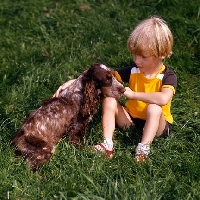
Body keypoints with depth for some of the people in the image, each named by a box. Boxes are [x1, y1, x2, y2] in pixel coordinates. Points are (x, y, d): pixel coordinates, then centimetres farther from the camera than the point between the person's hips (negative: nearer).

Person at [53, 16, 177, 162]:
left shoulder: (168, 76, -19)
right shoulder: (132, 71, -6)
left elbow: (163, 99, -40)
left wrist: (133, 94, -30)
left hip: (156, 124, -4)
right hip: (131, 119, 5)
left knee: (154, 108, -35)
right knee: (109, 100, -16)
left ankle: (143, 148, -32)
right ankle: (107, 144, -24)